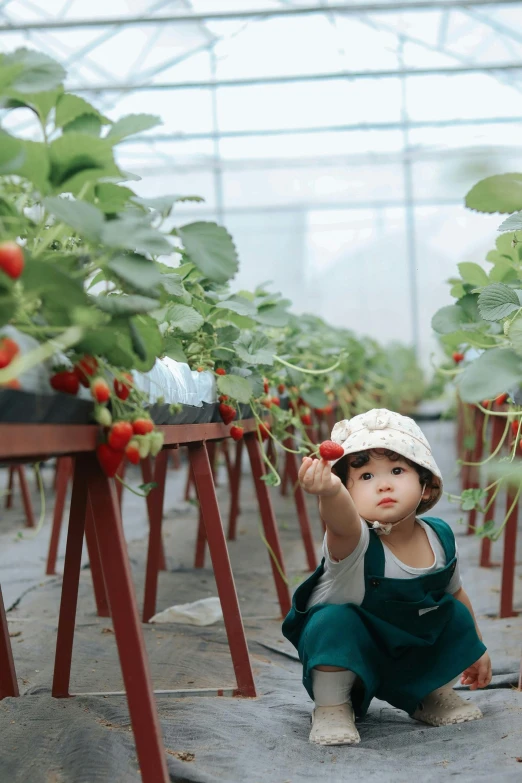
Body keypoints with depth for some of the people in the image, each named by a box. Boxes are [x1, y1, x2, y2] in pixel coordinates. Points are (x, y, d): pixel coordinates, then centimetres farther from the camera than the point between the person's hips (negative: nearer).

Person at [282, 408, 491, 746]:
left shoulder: (440, 537, -15)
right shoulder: (353, 540, -33)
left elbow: (455, 592, 5)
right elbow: (342, 521, -60)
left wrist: (476, 649, 15)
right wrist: (330, 493, -83)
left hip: (413, 654, 5)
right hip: (348, 650, -5)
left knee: (456, 614, -9)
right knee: (336, 620, -32)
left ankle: (435, 695, 17)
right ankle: (331, 707, -10)